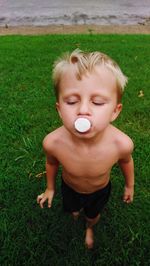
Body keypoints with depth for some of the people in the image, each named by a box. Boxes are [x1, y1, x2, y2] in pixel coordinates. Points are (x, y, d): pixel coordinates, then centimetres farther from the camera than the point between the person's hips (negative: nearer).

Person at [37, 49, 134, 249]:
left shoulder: (122, 144, -39)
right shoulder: (53, 142, -38)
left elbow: (126, 161, -13)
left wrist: (130, 185, 6)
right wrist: (50, 188, 6)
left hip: (100, 190, 0)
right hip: (70, 189, 0)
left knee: (93, 216, 29)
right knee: (73, 212, 31)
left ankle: (90, 228, 67)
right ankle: (77, 208, 69)